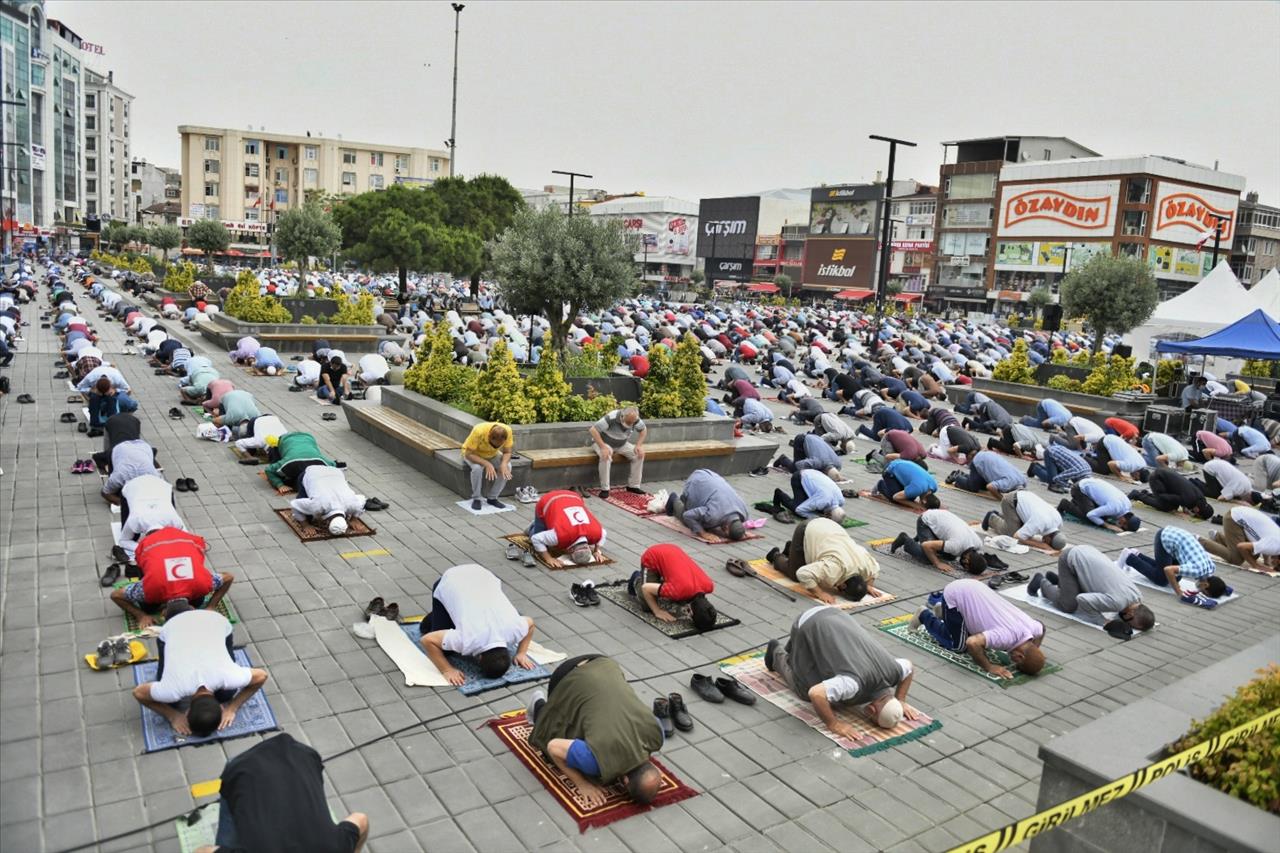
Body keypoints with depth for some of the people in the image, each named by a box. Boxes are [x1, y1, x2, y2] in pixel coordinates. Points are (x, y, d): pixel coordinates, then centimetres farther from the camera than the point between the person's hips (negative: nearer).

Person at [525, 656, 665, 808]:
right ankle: (540, 706, 35)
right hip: (570, 679, -4)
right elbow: (553, 747, -23)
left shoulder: (656, 733, -20)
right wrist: (581, 783, -17)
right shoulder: (605, 758, -32)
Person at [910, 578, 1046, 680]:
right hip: (955, 594, -7)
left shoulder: (1033, 627, -10)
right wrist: (989, 666, -29)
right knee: (958, 645, 2)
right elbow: (972, 643, -44)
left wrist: (1031, 654, 7)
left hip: (971, 588, 7)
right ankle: (925, 616, 20)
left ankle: (943, 611, 33)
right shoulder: (1008, 637, -33)